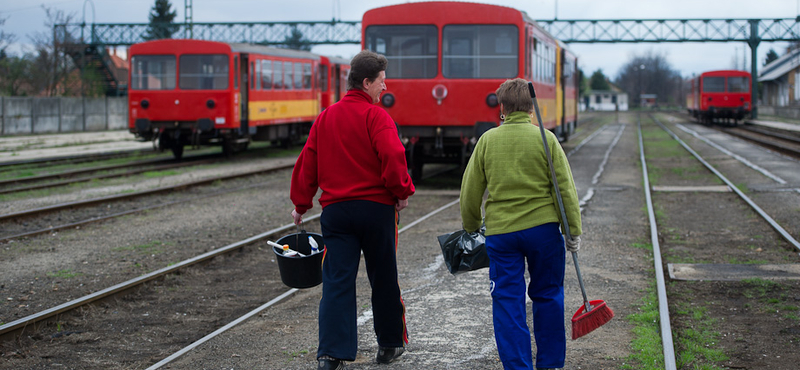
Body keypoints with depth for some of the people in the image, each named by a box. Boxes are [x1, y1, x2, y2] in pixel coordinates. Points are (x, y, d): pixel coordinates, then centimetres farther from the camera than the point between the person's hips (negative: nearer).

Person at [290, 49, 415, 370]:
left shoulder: (325, 118, 11)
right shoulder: (375, 116, -8)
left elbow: (307, 162, 12)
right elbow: (393, 156, -22)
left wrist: (301, 203, 19)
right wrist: (402, 192, -9)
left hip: (335, 209, 4)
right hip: (376, 208, -4)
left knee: (337, 282, 1)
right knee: (383, 280, 11)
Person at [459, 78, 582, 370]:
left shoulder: (487, 140, 0)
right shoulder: (546, 139, -3)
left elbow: (470, 190, 5)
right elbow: (565, 188, -5)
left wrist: (470, 227, 19)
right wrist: (574, 232, 2)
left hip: (500, 231, 0)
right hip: (543, 228, 0)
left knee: (507, 302, 6)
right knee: (547, 296, 13)